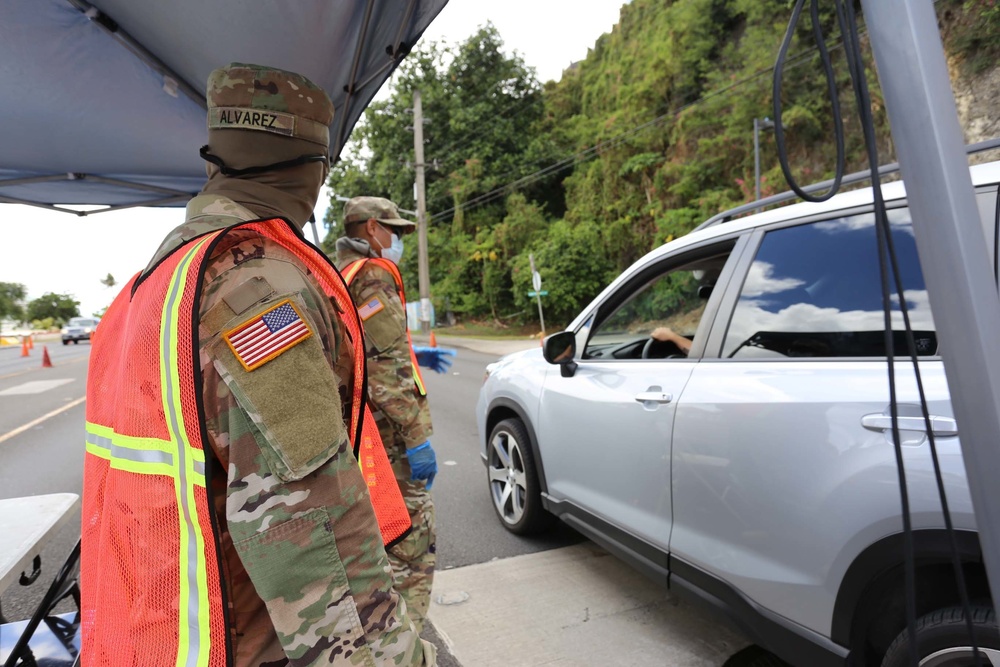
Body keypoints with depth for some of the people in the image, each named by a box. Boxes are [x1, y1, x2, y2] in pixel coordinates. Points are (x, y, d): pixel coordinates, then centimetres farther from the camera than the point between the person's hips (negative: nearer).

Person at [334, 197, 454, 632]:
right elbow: (385, 364, -22)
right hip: (388, 434, -10)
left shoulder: (338, 276, 18)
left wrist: (414, 356, 20)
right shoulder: (374, 274, -12)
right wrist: (418, 437, -21)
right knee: (412, 546, -4)